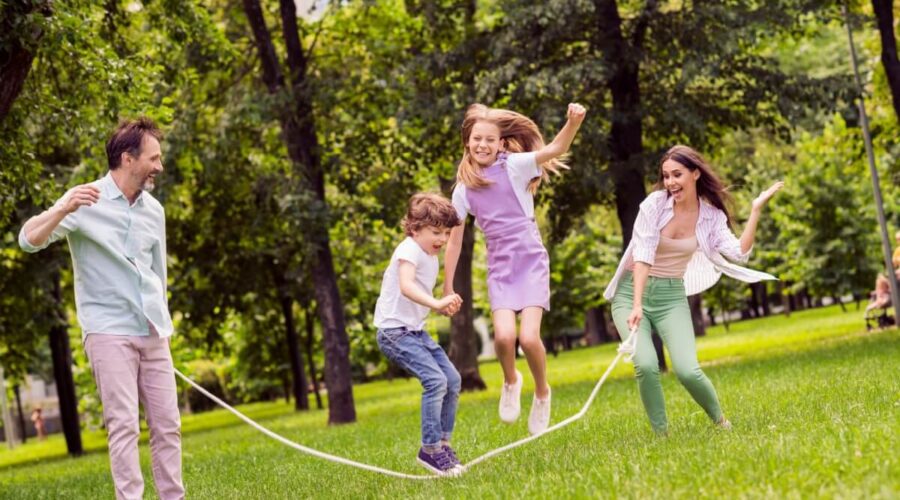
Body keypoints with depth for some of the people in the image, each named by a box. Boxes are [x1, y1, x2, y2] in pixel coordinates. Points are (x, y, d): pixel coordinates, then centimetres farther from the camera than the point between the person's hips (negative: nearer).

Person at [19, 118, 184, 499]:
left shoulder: (153, 210, 11)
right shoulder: (86, 201, -7)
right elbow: (28, 240, -18)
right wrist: (63, 209, -36)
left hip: (153, 334, 6)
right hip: (109, 333, -6)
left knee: (167, 425, 4)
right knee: (125, 426, -10)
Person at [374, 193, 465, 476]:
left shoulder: (432, 259, 14)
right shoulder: (410, 249, -14)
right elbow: (406, 286, -32)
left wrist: (442, 307, 6)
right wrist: (436, 302, -44)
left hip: (416, 330, 10)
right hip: (394, 331, -10)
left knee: (453, 380, 6)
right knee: (435, 380, -20)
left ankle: (442, 442, 18)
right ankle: (430, 450, -12)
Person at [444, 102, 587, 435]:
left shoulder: (514, 166, -4)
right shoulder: (464, 189, 6)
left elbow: (554, 150, -20)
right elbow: (454, 240, 12)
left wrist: (573, 123, -39)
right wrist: (447, 288, 12)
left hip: (531, 262, -2)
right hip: (499, 268, 2)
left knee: (529, 337, -18)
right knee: (504, 335, -20)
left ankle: (542, 393, 12)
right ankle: (511, 382, 13)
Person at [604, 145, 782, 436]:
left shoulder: (711, 215, -3)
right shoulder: (655, 203, -11)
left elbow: (739, 253, -16)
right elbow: (642, 255, -17)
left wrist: (756, 210, -19)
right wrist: (637, 305, -27)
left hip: (672, 296, 1)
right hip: (632, 292, -1)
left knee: (687, 371, -16)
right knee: (646, 366, -23)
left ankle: (721, 422, 12)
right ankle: (661, 435, -2)